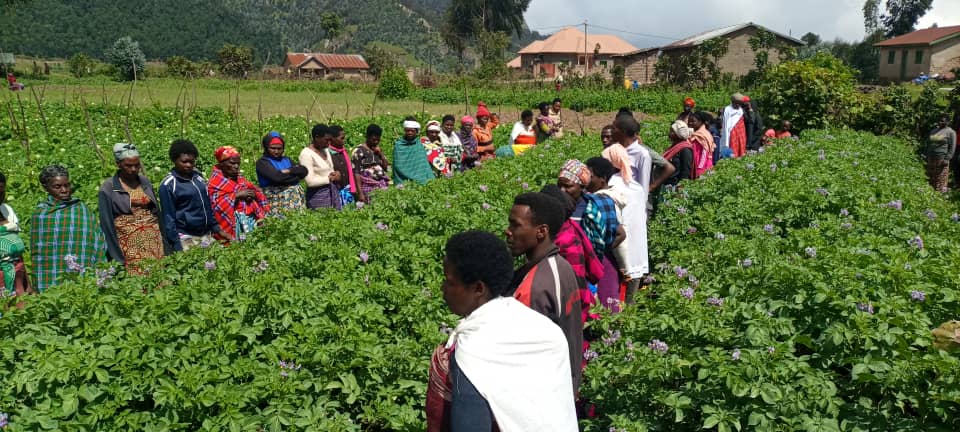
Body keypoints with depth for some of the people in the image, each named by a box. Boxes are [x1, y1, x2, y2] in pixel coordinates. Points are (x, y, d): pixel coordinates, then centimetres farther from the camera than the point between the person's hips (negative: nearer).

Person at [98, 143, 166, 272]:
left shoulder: (145, 181, 8)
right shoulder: (108, 189, -4)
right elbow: (107, 224, -4)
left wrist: (166, 247, 11)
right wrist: (117, 257, -10)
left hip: (153, 240, 4)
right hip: (129, 244, -4)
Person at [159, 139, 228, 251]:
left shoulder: (198, 177, 8)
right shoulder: (168, 185, -10)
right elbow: (168, 219, -10)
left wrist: (217, 229, 13)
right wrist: (177, 247, -14)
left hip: (207, 236, 6)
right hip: (186, 240, -6)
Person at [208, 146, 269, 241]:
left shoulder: (239, 177, 17)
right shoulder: (215, 182, -2)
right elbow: (217, 205, -13)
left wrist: (253, 193, -6)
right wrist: (237, 195, -17)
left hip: (251, 216, 7)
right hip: (234, 220, -7)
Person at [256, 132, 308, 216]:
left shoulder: (286, 160, 20)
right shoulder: (262, 162, 2)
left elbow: (304, 171, 8)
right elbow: (276, 177, -14)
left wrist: (289, 170, -9)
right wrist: (295, 170, -1)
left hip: (297, 195, 5)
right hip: (276, 198, -5)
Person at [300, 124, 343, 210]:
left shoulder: (326, 150, 11)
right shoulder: (306, 154, -12)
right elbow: (310, 181, -17)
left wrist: (335, 174, -1)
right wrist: (330, 178, -8)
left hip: (334, 192, 7)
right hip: (318, 196, -7)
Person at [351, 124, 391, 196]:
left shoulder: (379, 150, 15)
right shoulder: (359, 151, -4)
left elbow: (386, 168, 16)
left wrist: (381, 154, 1)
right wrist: (360, 193, -16)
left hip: (382, 185, 5)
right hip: (368, 187, -5)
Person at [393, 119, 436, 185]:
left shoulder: (420, 145, 9)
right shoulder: (398, 145, 1)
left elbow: (425, 165, 9)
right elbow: (398, 166, -2)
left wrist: (430, 178, -4)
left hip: (420, 179, 3)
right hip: (404, 181, -3)